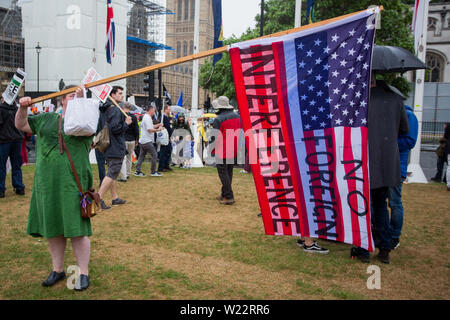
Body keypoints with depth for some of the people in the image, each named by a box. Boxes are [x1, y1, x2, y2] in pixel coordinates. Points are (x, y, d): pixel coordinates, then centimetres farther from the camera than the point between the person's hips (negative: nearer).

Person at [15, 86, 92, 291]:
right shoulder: (47, 119, 15)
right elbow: (21, 125, 19)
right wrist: (23, 108, 1)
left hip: (73, 183, -4)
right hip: (47, 181, 4)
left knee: (76, 228, -3)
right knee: (52, 228, 12)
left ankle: (84, 273, 8)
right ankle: (57, 270, 27)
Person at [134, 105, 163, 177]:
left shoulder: (145, 117, 18)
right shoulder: (148, 118, -14)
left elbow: (150, 126, 25)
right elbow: (150, 130, -20)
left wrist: (158, 125, 17)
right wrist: (158, 130, -8)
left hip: (142, 141, 10)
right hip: (147, 141, -10)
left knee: (141, 156, 11)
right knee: (154, 155, -2)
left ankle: (137, 171, 10)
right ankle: (153, 172, 2)